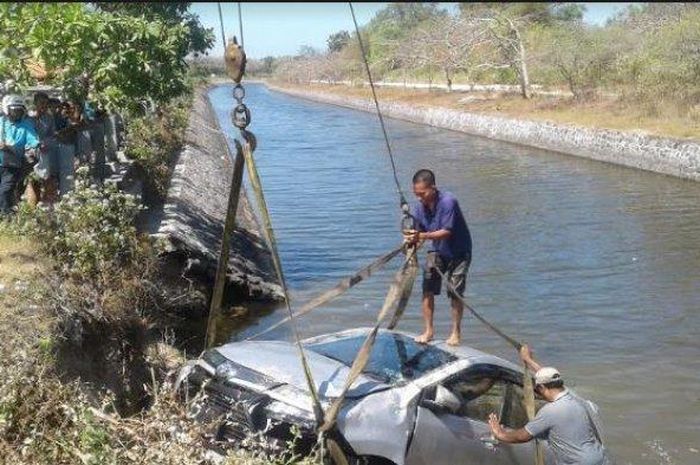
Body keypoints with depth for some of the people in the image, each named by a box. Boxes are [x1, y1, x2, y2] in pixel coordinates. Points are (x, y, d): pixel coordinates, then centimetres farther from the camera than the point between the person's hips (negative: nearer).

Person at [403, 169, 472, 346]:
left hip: (458, 252, -5)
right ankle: (428, 330, 9)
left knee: (455, 292, -4)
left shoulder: (448, 202, -27)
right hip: (436, 251, 5)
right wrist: (412, 240, -25)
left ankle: (456, 332, 12)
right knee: (428, 290, -3)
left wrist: (422, 236, -38)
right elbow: (419, 234, -2)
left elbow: (447, 232, -29)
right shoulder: (419, 208, -9)